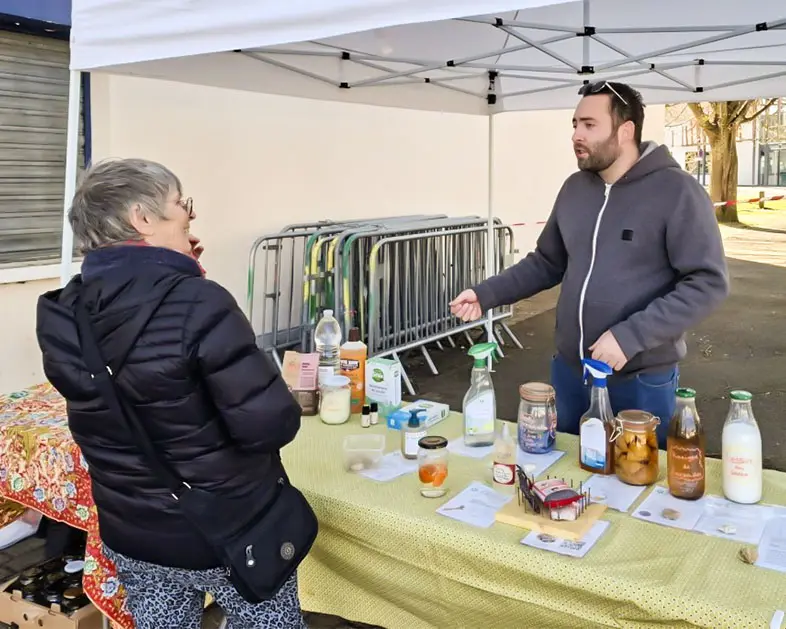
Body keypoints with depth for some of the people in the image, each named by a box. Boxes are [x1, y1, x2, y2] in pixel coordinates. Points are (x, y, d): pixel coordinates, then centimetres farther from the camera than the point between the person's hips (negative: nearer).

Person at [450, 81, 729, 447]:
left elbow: (708, 282, -17)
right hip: (569, 370, 6)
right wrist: (486, 294, 0)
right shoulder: (574, 188, 6)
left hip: (641, 379, -5)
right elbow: (547, 263, 13)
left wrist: (630, 336, -24)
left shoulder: (676, 192, -14)